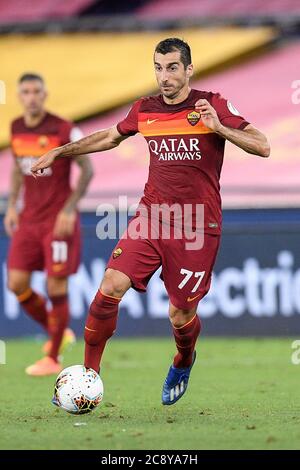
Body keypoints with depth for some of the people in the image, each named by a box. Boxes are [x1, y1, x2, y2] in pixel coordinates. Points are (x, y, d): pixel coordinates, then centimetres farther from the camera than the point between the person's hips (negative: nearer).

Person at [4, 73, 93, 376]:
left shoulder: (64, 130, -12)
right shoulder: (16, 129, 5)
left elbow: (87, 169, -8)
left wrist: (70, 209, -15)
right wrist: (12, 206, 10)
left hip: (59, 220, -6)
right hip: (28, 219, 6)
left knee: (56, 287, -4)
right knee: (16, 283, -2)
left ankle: (52, 359, 7)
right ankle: (57, 334, 21)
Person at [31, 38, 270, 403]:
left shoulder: (213, 106, -5)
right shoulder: (144, 110, 7)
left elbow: (262, 147, -8)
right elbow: (109, 137, 27)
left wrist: (218, 127, -21)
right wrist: (60, 152, 24)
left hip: (196, 226, -3)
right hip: (151, 218, 3)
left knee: (180, 315, 1)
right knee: (110, 287, -16)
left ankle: (183, 364, 37)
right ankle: (89, 371, -2)